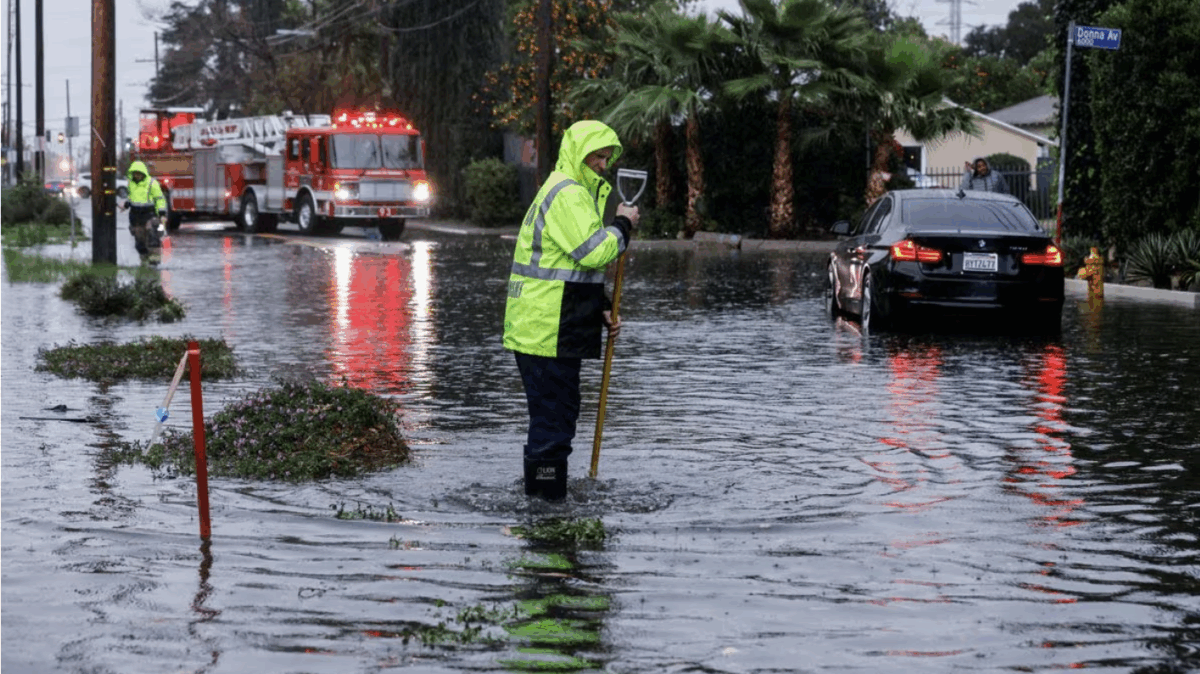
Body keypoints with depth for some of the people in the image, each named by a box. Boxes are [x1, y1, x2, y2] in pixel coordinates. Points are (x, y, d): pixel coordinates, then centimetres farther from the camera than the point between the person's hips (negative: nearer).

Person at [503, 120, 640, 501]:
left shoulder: (578, 192, 22)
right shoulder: (566, 193, -14)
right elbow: (593, 252, -23)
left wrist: (601, 309, 16)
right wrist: (622, 226, -6)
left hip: (558, 330, 11)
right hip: (547, 330, -11)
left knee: (559, 410, 18)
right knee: (553, 416, -7)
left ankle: (540, 494, 28)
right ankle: (547, 497, -1)